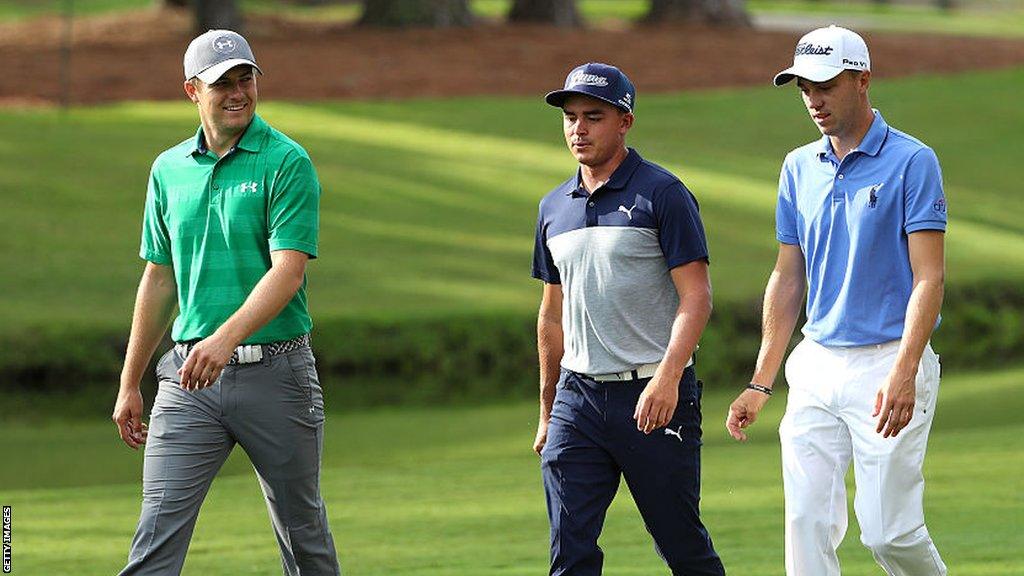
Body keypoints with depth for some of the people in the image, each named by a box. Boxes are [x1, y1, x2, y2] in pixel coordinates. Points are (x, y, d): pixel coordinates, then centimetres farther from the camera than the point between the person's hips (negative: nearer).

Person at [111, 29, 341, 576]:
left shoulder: (286, 163, -5)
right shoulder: (169, 170, 10)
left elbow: (288, 270, -16)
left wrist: (226, 337, -31)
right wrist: (129, 384, 17)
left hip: (275, 371, -3)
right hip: (189, 375, 3)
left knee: (303, 530, 8)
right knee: (158, 529, -8)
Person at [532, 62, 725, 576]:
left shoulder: (662, 195, -5)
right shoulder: (554, 208, 14)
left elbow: (696, 297, -11)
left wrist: (667, 378, -24)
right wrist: (547, 409, 21)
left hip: (654, 398, -5)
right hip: (577, 397, 5)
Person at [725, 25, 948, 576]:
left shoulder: (911, 162, -6)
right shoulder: (799, 168, 12)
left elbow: (928, 277, -12)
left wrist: (904, 374, -23)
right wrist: (760, 383, 11)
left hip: (887, 365, -6)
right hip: (816, 364, 6)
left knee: (889, 530, -7)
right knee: (807, 523, -2)